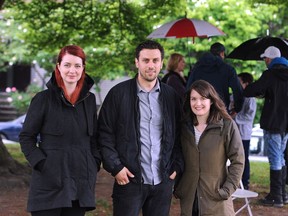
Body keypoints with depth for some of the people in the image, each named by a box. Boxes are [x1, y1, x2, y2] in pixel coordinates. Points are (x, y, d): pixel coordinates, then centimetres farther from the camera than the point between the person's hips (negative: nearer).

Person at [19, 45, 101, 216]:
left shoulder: (89, 99, 11)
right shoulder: (44, 99, -2)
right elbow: (26, 137, 0)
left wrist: (94, 164, 5)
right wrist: (41, 163, -11)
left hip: (81, 182, 4)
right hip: (50, 182, -4)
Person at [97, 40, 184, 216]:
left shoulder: (171, 96, 9)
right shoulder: (119, 93, -1)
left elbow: (179, 135, 14)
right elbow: (105, 134, -2)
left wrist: (177, 167, 4)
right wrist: (115, 167, -9)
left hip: (163, 182, 3)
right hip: (130, 180, -3)